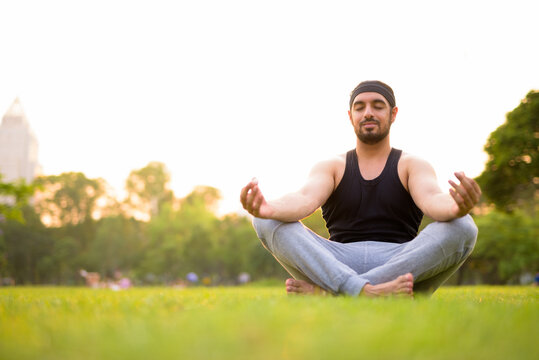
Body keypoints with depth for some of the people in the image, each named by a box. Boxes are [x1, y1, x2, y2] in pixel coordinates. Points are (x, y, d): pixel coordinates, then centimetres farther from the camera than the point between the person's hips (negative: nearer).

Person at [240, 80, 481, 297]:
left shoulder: (413, 166, 11)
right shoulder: (330, 167, 14)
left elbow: (431, 200, -13)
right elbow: (306, 199, -9)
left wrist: (456, 208, -40)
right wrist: (268, 209, -34)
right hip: (339, 264, 1)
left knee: (462, 228, -28)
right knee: (267, 222, -19)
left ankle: (325, 291, -35)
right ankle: (362, 292, -42)